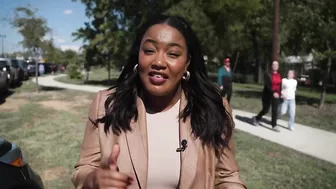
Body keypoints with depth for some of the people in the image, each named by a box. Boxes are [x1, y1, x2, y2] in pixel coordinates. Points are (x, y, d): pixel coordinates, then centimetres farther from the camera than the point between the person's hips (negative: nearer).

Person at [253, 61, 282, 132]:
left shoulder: (279, 75, 7)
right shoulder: (267, 74, -10)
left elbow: (280, 85, 13)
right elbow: (266, 85, -19)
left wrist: (279, 93, 4)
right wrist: (273, 93, -27)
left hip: (276, 95, 4)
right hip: (267, 95, -4)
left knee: (275, 110, 0)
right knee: (265, 110, 6)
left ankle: (274, 126, 5)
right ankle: (257, 118, 32)